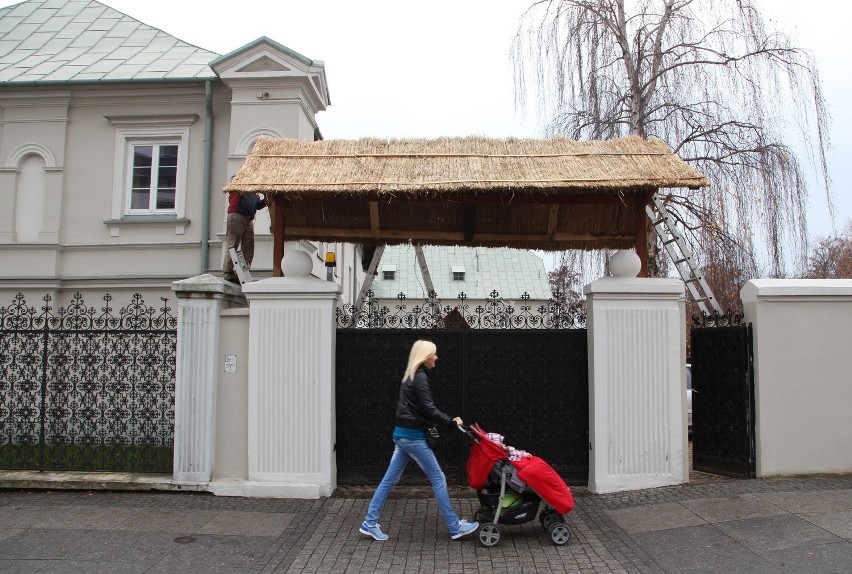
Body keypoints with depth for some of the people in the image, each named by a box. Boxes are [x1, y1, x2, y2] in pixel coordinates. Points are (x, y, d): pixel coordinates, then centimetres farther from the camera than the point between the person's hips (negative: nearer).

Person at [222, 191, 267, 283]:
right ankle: (227, 273, -6)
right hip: (236, 217, -7)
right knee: (232, 246, -7)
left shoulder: (255, 193, 21)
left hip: (249, 220, 7)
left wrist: (265, 201, 1)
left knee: (248, 248, 5)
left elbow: (258, 205, 21)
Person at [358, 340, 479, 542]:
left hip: (403, 434, 10)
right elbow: (428, 409, -18)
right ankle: (455, 527, 7)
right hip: (412, 436, -9)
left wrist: (448, 420, 10)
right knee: (438, 479, -1)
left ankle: (369, 523, 14)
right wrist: (451, 422, -11)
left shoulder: (412, 376, 16)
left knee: (390, 479, 11)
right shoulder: (420, 377, -14)